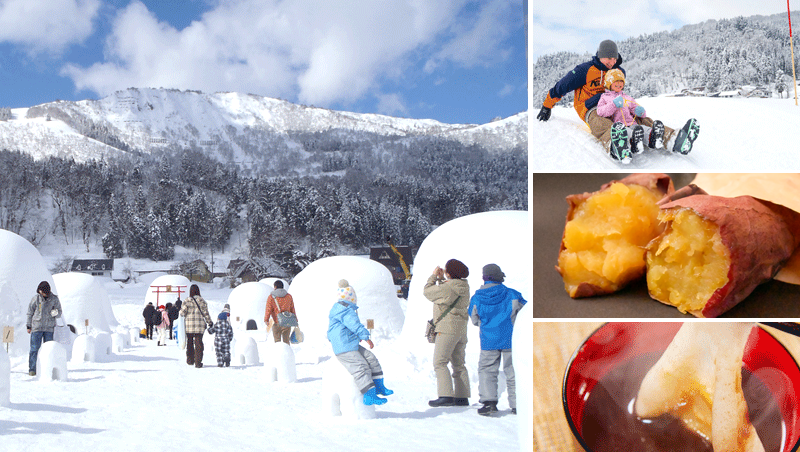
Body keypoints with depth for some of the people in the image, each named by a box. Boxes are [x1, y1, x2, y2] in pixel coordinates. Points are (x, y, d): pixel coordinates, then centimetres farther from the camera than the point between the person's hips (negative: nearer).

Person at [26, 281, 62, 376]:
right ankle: (32, 369, 2)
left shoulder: (54, 299, 3)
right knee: (34, 348, -3)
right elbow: (30, 313, 9)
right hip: (37, 327, -1)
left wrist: (56, 313, -13)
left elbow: (59, 312, 11)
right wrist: (29, 326, 8)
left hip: (49, 328, 1)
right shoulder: (36, 298, 1)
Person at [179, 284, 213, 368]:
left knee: (189, 342, 15)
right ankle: (198, 362, -1)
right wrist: (210, 322, 13)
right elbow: (206, 313, 2)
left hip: (189, 325, 0)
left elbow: (182, 313, -6)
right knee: (198, 343, 2)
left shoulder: (187, 301, -4)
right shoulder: (202, 301, 0)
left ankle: (190, 360, 23)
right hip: (200, 325, 0)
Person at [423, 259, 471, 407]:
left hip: (448, 328, -9)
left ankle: (446, 396, -19)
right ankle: (462, 397, 11)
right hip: (461, 329, 9)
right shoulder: (463, 286, 9)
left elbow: (427, 291, -3)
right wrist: (441, 279, 23)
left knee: (439, 362, -10)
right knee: (458, 364, 12)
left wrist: (433, 276, 8)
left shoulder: (448, 287, -17)